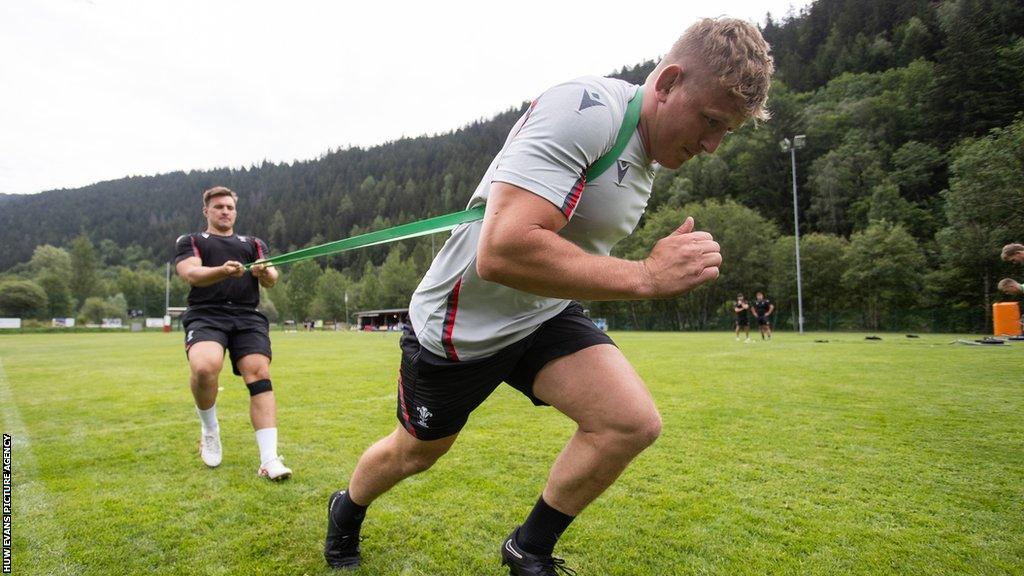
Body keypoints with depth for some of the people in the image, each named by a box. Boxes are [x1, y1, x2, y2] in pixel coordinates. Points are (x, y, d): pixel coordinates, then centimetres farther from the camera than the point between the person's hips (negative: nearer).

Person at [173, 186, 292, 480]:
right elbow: (191, 274, -3)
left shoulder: (253, 243, 24)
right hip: (206, 315, -2)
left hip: (248, 317, 2)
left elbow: (271, 279, 7)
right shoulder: (190, 241, 18)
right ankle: (209, 428, 2)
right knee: (204, 368, -30)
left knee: (259, 374, -18)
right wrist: (223, 270, -25)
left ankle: (269, 459, -20)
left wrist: (265, 273, -19)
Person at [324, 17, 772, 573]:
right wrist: (645, 275, -35)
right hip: (462, 323, -6)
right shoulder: (586, 108, -29)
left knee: (635, 422, -14)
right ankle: (346, 512, 52)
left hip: (545, 314, 7)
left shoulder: (647, 152, 1)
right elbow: (502, 252, -40)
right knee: (415, 452, 15)